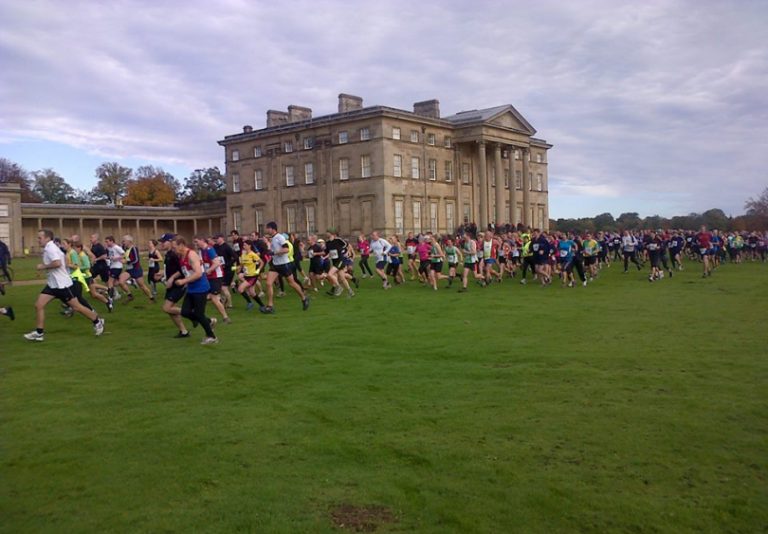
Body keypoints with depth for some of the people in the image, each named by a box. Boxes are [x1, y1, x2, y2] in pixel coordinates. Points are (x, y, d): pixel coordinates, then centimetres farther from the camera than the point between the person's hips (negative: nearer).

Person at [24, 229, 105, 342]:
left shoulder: (50, 248, -17)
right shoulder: (49, 248, 13)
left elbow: (57, 263, -33)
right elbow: (65, 262, 23)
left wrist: (43, 266, -20)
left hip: (62, 284, -10)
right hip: (52, 284, 10)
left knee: (76, 307, -1)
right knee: (38, 305, 0)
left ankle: (97, 322, 15)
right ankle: (39, 333, 5)